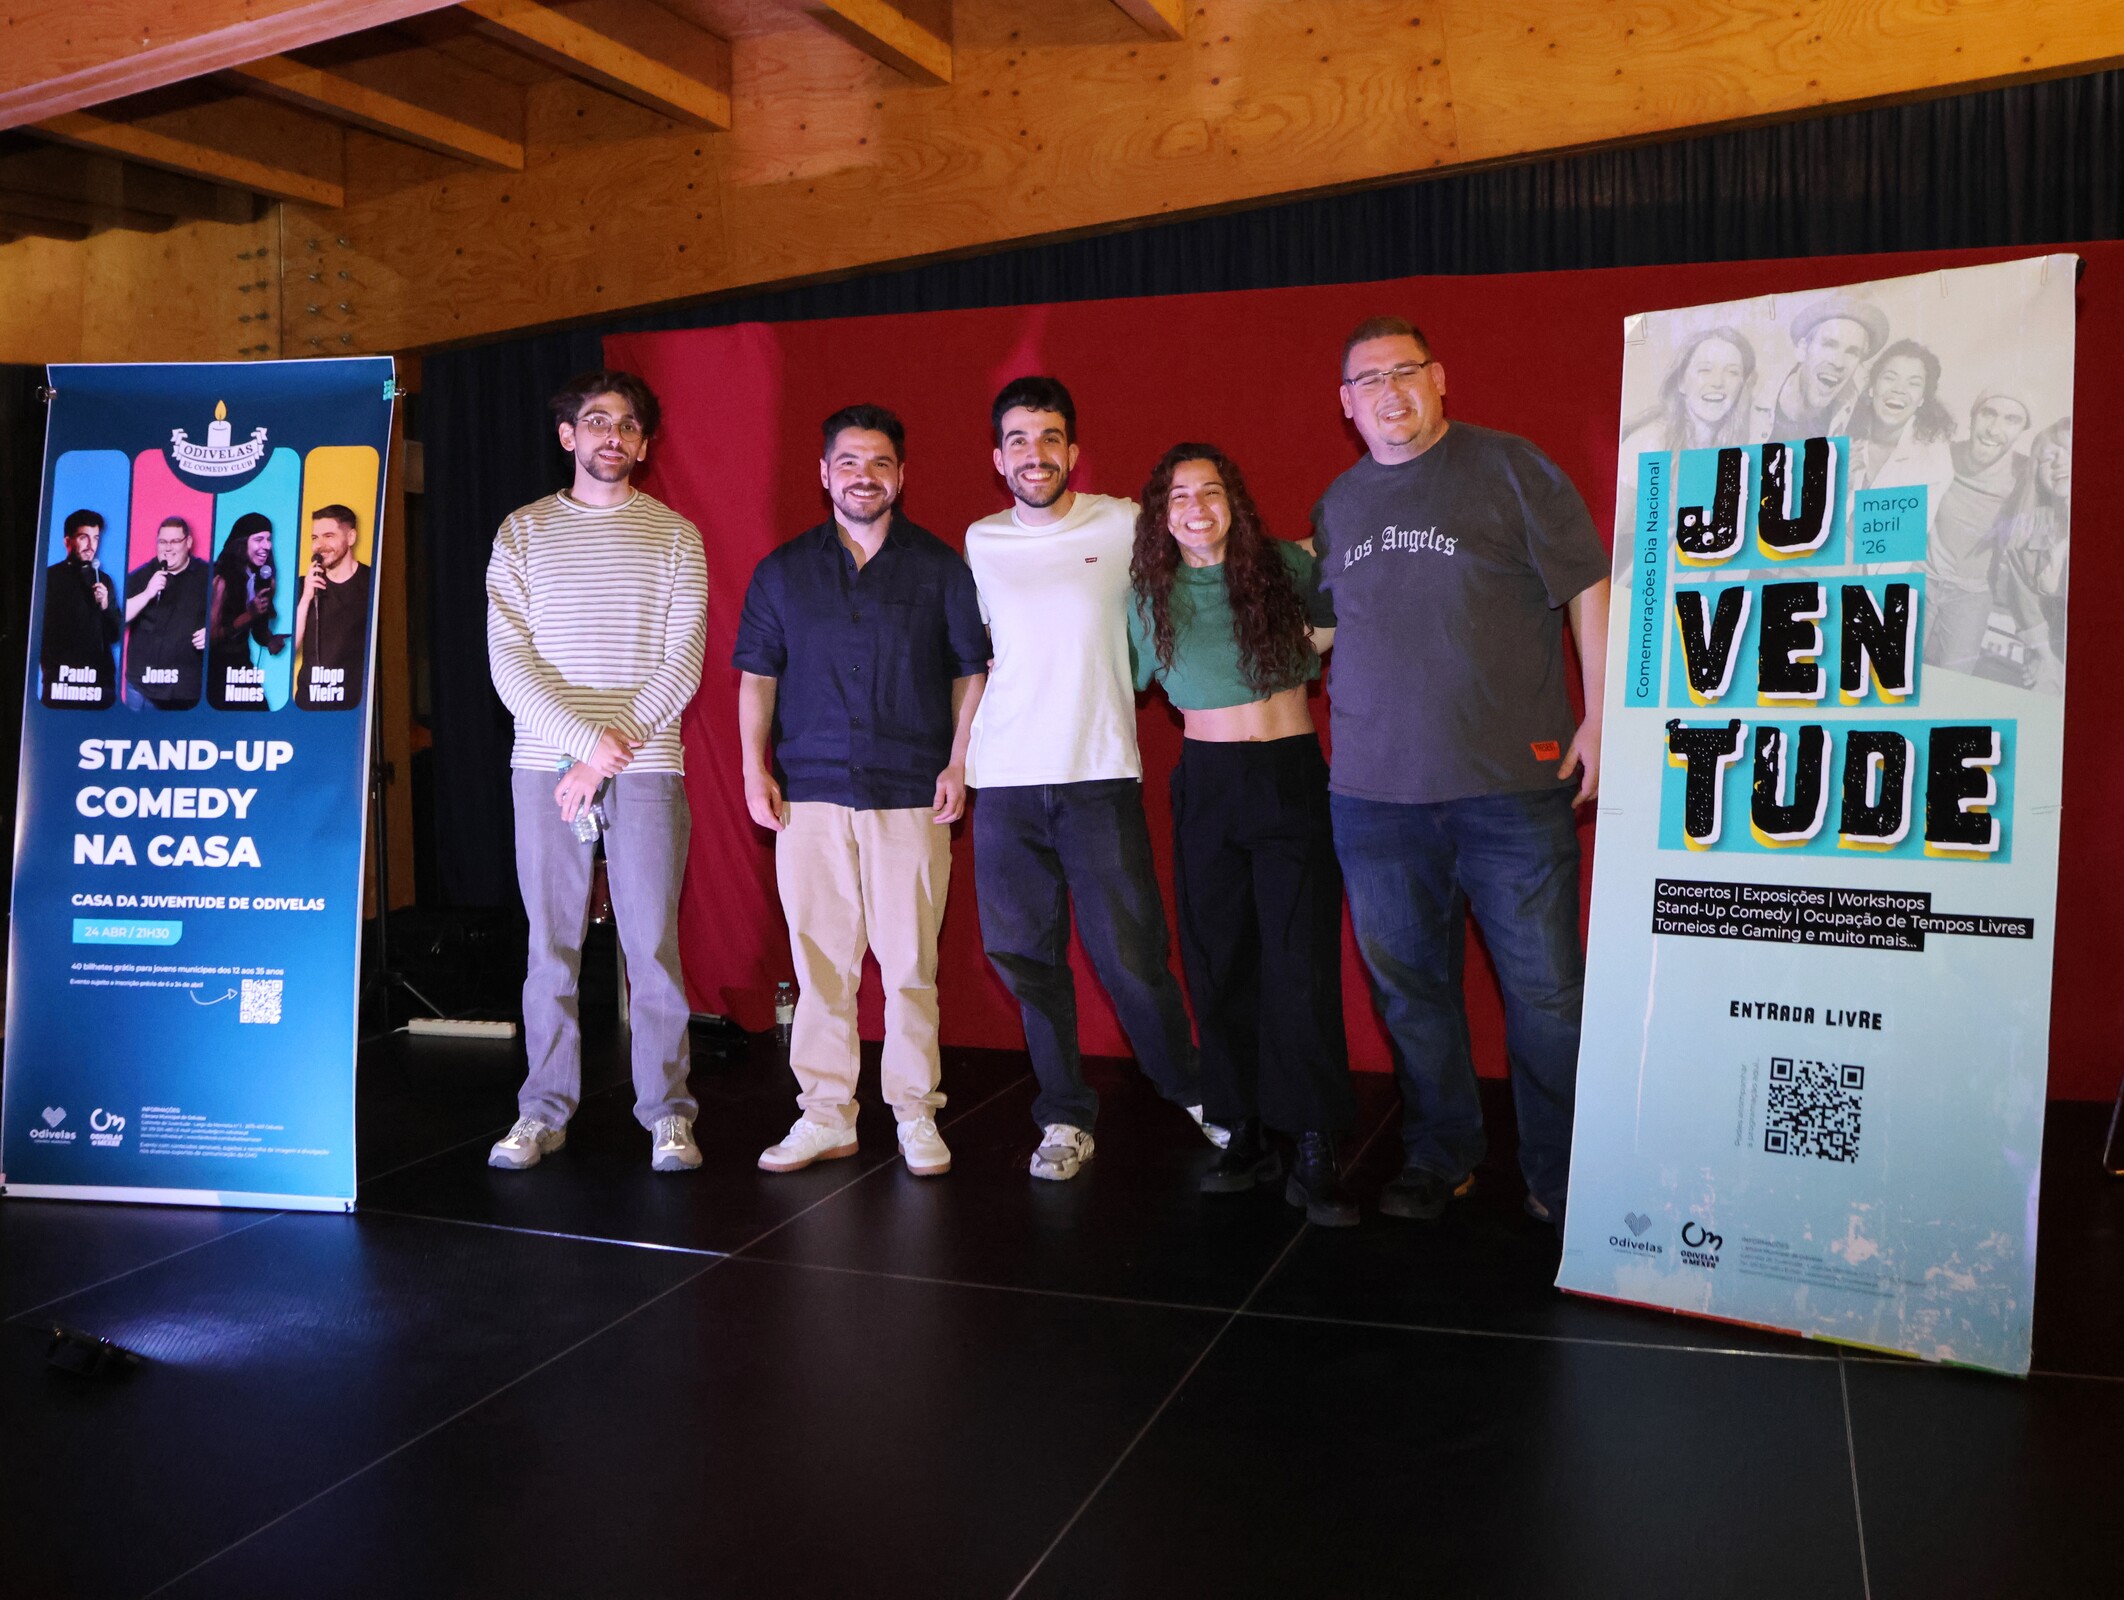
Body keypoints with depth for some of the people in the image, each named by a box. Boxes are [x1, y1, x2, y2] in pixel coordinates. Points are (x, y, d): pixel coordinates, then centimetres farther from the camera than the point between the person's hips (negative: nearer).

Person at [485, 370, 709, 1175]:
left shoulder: (675, 536, 7)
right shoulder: (523, 532, 9)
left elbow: (683, 663, -1)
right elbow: (508, 657, 0)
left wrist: (614, 751, -10)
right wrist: (585, 738, -12)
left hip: (646, 766, -1)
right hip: (545, 764, 1)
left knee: (652, 943, 0)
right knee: (551, 944, 4)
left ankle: (667, 1113, 8)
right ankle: (544, 1110, 13)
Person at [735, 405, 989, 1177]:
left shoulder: (939, 567, 7)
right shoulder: (782, 570, 11)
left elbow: (971, 672, 9)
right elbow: (757, 675, 13)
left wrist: (957, 765, -1)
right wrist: (754, 766, 2)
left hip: (911, 795, -1)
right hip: (809, 794, 2)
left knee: (909, 963, 1)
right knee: (819, 961, 4)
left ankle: (916, 1114, 12)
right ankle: (825, 1113, 13)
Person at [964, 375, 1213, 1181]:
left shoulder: (1124, 526, 3)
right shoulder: (980, 543, 10)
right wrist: (958, 756, 15)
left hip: (1099, 774, -2)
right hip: (1004, 781, 3)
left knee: (1131, 956, -2)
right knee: (1026, 957, 5)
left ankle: (1196, 1093, 20)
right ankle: (1065, 1119, 19)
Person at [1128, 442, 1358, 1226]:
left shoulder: (1286, 566, -1)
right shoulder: (1150, 594, 4)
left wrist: (1321, 652, -1)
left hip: (1293, 778, -2)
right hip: (1207, 784, 3)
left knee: (1302, 963, -7)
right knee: (1218, 963, 5)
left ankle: (1314, 1153, -2)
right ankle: (1244, 1135, 17)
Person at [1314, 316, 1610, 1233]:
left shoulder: (1510, 470, 0)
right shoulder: (1337, 503, 14)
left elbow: (1589, 591, -1)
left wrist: (1600, 716, -6)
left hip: (1509, 786, -4)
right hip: (1373, 790, 4)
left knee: (1543, 987, -1)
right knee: (1409, 985, 12)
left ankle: (1559, 1178, 14)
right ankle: (1438, 1158, 28)